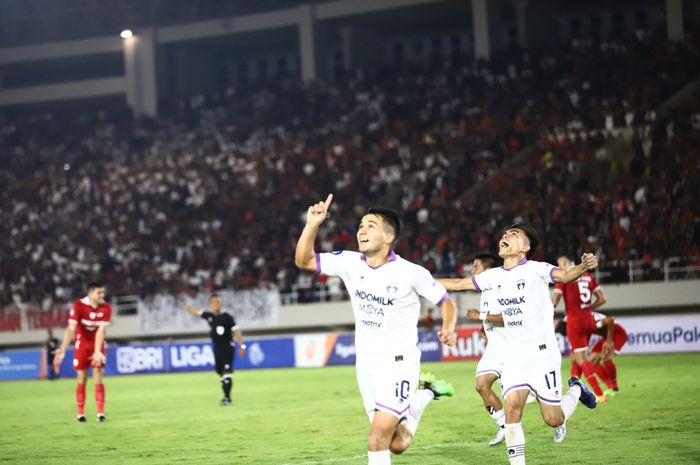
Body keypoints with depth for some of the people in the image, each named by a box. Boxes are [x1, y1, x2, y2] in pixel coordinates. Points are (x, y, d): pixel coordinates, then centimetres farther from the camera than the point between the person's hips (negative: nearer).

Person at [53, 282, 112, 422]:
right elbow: (71, 329, -24)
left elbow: (101, 330, -19)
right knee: (82, 379, 2)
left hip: (98, 345, 1)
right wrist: (62, 350, -32)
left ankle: (100, 413, -5)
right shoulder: (78, 306, -18)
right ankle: (80, 413, 9)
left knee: (98, 379, -5)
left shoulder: (106, 308, -14)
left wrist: (97, 352, -26)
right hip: (82, 344, -1)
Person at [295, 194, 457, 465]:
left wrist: (448, 329, -22)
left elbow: (445, 302, -2)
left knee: (377, 440, -17)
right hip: (365, 364, 5)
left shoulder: (410, 272, -13)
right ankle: (424, 392, 34)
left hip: (398, 363, -5)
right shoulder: (350, 263, -1)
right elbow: (304, 261, -1)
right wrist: (312, 226, -16)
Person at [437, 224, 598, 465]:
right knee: (512, 407, -14)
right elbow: (458, 284, 17)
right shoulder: (494, 276, 8)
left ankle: (576, 390, 30)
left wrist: (584, 266, -50)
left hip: (543, 355, -5)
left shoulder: (535, 269, -10)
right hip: (514, 358, 5)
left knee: (553, 420, -1)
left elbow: (564, 275, -28)